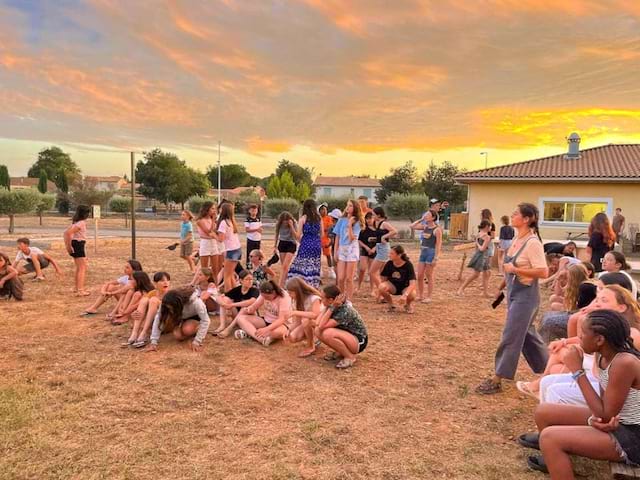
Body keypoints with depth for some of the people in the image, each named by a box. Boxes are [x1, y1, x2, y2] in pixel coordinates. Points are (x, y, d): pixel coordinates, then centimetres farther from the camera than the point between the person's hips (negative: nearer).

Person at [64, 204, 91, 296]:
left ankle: (77, 288, 31)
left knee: (79, 267, 21)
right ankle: (80, 290, -11)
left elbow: (66, 232, 13)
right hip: (79, 244, -10)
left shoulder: (75, 222, 12)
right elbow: (68, 233, -26)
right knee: (83, 268, -6)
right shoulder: (81, 223, -17)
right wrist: (69, 245, -18)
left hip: (74, 244, 10)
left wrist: (68, 245, 10)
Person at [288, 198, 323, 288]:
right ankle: (314, 287, 9)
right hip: (317, 245, 4)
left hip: (306, 245, -4)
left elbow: (298, 235, -6)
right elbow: (321, 234, 11)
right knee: (314, 268, 7)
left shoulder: (303, 218, -3)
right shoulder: (319, 218, 7)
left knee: (302, 267, -1)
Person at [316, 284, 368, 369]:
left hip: (359, 341, -8)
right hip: (346, 336, 8)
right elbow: (318, 323, -16)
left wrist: (332, 307, -31)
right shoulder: (333, 306, -5)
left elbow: (322, 326, -33)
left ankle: (350, 357, -11)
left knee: (328, 333, -33)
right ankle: (340, 352, 7)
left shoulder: (345, 311, -30)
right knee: (318, 331, -11)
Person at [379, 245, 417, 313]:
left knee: (412, 295, -37)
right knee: (382, 287, -31)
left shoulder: (408, 265, -23)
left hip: (405, 287, -2)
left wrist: (405, 295, -45)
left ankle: (408, 304, 4)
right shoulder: (389, 264, -14)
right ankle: (391, 305, -1)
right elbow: (384, 279, -1)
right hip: (393, 286, 2)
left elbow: (412, 283, -30)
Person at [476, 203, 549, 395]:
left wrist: (515, 270, -23)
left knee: (510, 337, -3)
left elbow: (543, 272, -24)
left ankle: (496, 381, 4)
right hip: (514, 293, 9)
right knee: (527, 334, 18)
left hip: (526, 295, -9)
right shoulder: (517, 239, 6)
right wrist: (503, 285, 18)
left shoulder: (533, 243, -19)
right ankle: (548, 370, 35)